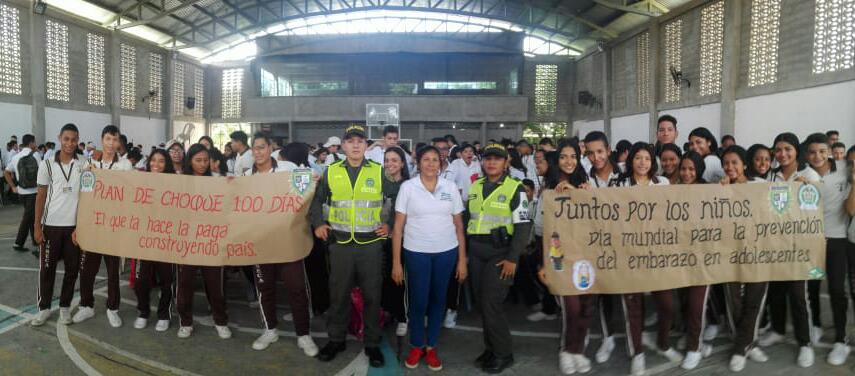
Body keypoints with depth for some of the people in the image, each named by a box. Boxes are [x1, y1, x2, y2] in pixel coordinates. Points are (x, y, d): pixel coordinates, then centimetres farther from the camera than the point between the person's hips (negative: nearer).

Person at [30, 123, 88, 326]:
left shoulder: (83, 165, -1)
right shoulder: (47, 164, -1)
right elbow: (41, 196, 2)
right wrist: (37, 226, -1)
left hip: (75, 225, 0)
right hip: (51, 224, 0)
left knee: (72, 268, 7)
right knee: (47, 268, 8)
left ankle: (65, 306, 21)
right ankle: (44, 307, 21)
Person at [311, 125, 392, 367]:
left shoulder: (379, 172, 1)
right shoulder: (331, 172, 4)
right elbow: (317, 200, 14)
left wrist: (389, 224, 0)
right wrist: (318, 224, 2)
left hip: (371, 244, -1)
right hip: (340, 244, 1)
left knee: (372, 295, 7)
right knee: (338, 294, 10)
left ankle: (372, 343, 22)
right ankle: (336, 339, 27)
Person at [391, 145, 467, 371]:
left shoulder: (451, 187, 2)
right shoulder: (407, 187, -4)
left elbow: (459, 225, 6)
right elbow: (398, 226, -2)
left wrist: (462, 259, 4)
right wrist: (396, 262, -5)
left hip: (446, 252, 2)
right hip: (416, 252, -2)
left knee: (438, 299, 13)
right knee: (418, 301, 6)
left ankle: (431, 346, 30)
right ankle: (416, 346, 29)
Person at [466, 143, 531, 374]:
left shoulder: (515, 189, -7)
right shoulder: (475, 186, 10)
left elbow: (523, 226, -10)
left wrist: (512, 258, -16)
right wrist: (466, 250, 11)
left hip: (500, 252, -5)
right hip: (476, 251, 6)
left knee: (491, 303, -8)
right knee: (481, 302, 9)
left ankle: (503, 354, 9)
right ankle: (491, 348, 24)